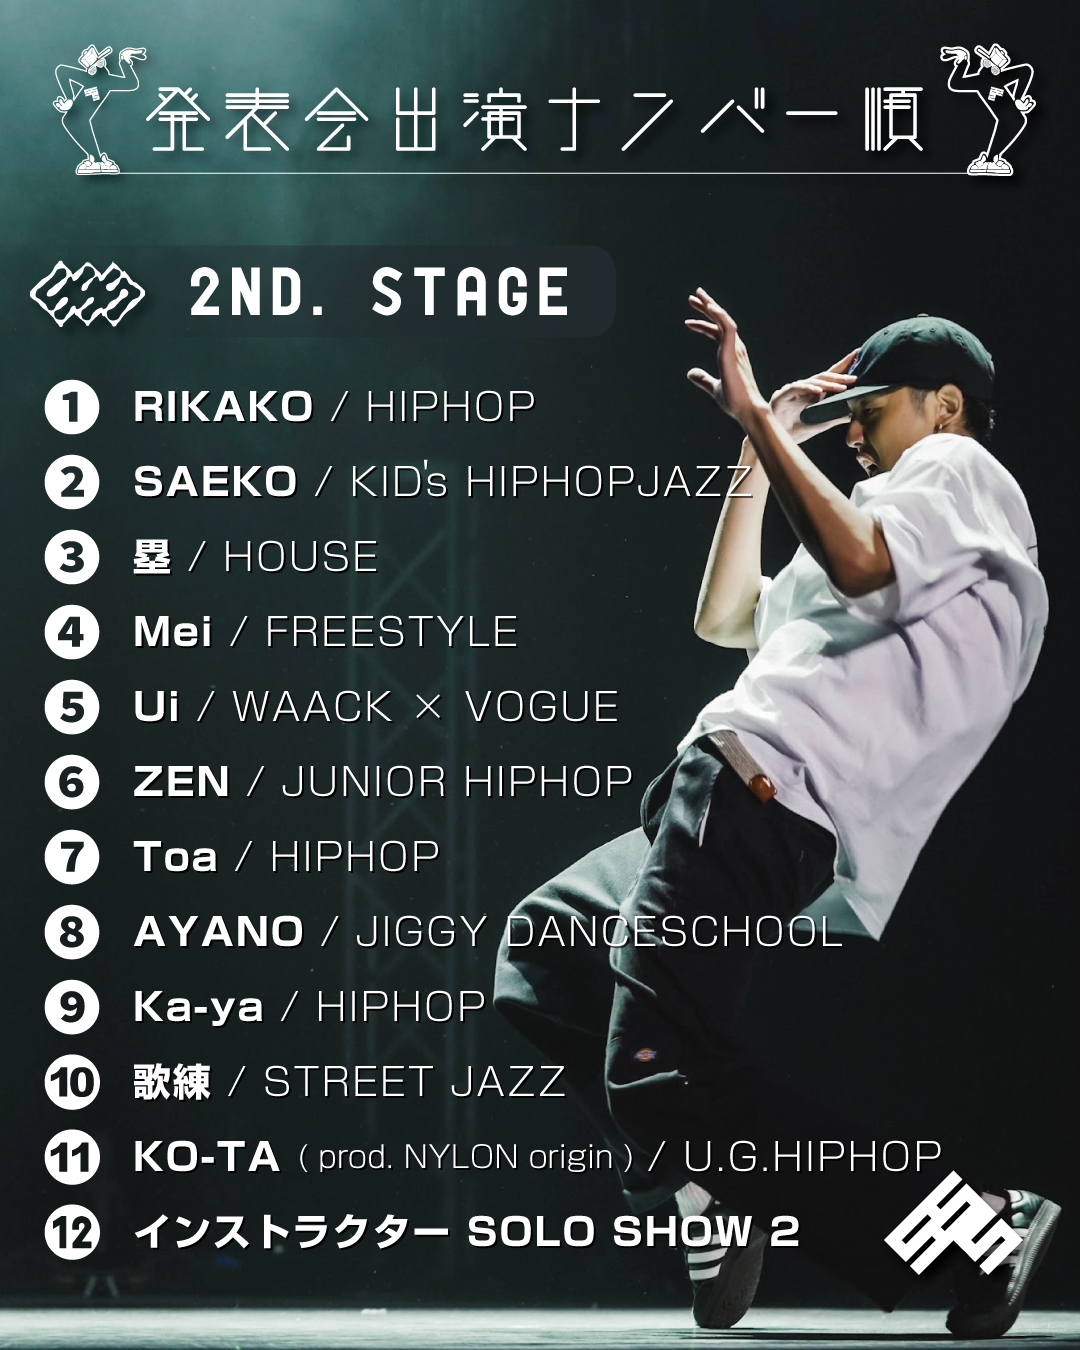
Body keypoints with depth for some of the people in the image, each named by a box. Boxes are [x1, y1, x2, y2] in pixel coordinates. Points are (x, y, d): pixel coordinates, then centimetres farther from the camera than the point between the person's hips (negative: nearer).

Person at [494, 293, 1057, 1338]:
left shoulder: (959, 469, 4)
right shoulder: (934, 573, 33)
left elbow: (859, 559, -21)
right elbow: (725, 617, 36)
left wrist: (758, 416, -14)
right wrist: (761, 454, 33)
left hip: (760, 789, -11)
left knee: (658, 1079, -20)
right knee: (542, 946, 23)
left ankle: (977, 1222, -17)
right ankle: (711, 1190, 4)